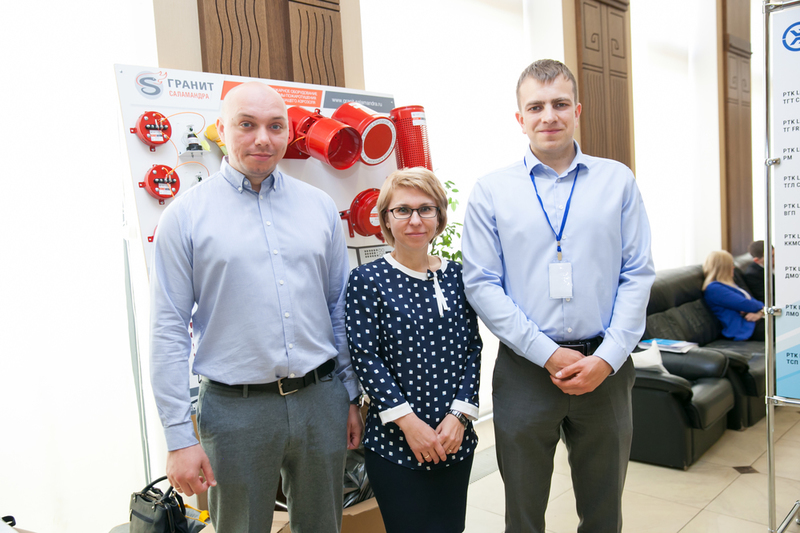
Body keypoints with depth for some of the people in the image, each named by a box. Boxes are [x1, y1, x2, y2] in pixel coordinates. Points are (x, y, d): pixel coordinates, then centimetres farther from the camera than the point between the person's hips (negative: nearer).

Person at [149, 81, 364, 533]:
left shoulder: (320, 206, 6)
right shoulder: (186, 215, -4)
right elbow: (169, 330, -5)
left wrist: (351, 395, 11)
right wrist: (179, 436, -7)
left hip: (321, 400, 3)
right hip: (236, 409, -3)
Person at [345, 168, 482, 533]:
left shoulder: (456, 276, 6)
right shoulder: (368, 280, -6)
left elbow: (473, 347, 5)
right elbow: (364, 357, -9)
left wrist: (460, 414, -5)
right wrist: (407, 420, -14)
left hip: (455, 438, 4)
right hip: (395, 442, -4)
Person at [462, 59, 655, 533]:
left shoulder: (618, 181, 3)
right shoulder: (491, 192, -1)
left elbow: (638, 275, 0)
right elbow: (481, 285, -6)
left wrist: (607, 358, -11)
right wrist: (548, 354, -13)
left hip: (606, 367, 2)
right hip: (525, 370, -1)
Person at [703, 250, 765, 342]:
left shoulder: (728, 285, 25)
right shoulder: (713, 288, -9)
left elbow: (753, 301, 20)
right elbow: (744, 305, -15)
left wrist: (760, 312, -5)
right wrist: (761, 307, 7)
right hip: (747, 328, -10)